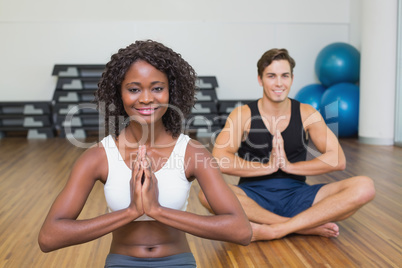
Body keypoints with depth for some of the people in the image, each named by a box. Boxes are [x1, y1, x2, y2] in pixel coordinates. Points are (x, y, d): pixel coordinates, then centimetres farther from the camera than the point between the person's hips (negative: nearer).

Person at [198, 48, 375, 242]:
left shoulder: (306, 114, 5)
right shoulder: (243, 115, -1)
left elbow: (338, 160, -4)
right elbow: (218, 161, -15)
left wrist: (290, 166, -13)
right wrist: (267, 166, -15)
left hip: (296, 195, 2)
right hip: (253, 196, -1)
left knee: (364, 187, -20)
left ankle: (274, 229, -26)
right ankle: (308, 226, -25)